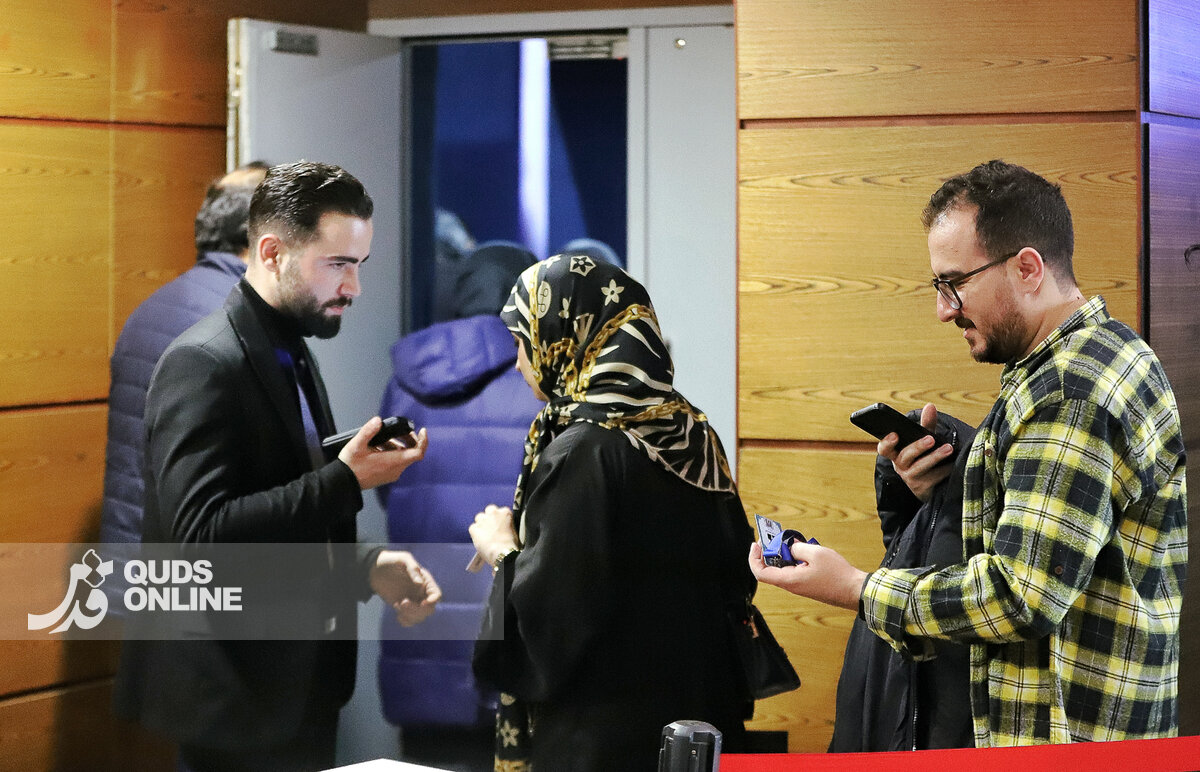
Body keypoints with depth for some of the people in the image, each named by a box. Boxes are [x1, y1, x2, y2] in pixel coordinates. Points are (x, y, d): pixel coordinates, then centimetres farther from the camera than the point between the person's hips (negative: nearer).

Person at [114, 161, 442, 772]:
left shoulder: (291, 356, 13)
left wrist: (368, 567, 3)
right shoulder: (204, 363, -16)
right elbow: (202, 534, -26)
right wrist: (347, 479, -24)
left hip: (298, 689, 9)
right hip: (238, 702, -9)